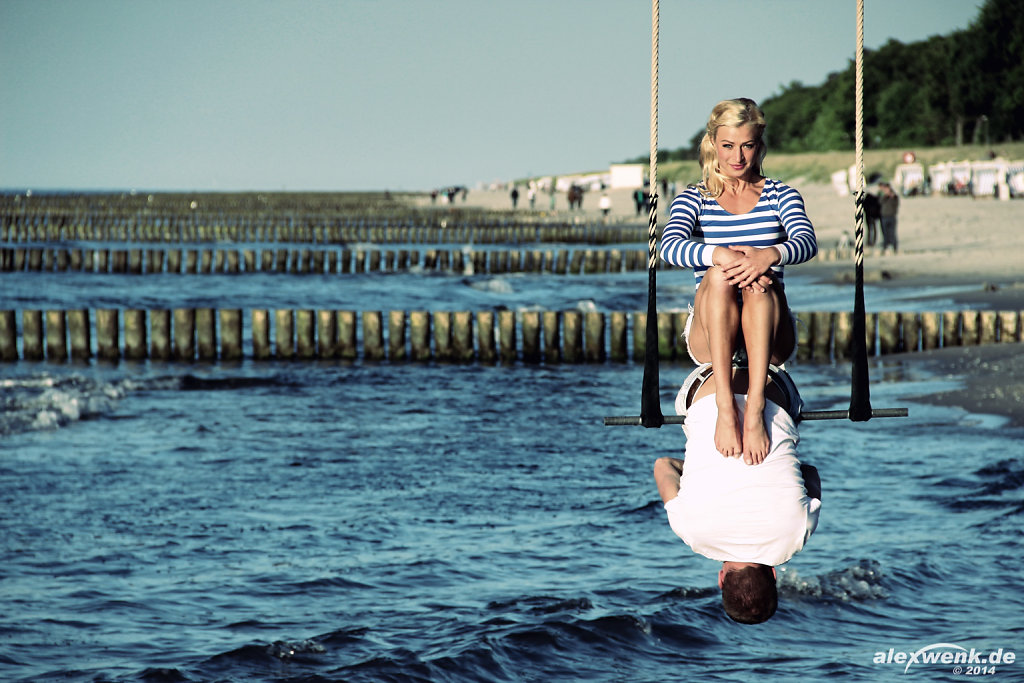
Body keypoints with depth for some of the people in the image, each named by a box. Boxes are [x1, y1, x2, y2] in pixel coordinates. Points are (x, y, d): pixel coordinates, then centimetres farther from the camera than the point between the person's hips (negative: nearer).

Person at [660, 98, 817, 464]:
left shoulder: (780, 195, 12)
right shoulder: (695, 199, 11)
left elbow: (807, 242, -11)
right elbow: (670, 247, -12)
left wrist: (771, 254, -34)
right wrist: (721, 255, -32)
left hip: (770, 337, 0)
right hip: (708, 339, 0)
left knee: (761, 281, -33)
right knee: (719, 272, -32)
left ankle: (755, 409, -48)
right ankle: (725, 407, -44)